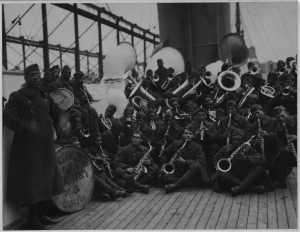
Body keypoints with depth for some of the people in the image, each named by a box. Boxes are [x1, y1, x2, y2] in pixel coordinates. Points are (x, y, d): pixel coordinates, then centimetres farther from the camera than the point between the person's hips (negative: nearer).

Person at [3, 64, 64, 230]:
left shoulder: (45, 96, 14)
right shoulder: (17, 96, -5)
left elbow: (57, 114, 16)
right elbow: (7, 117, -17)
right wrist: (26, 128, -25)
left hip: (46, 144, 7)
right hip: (28, 145, -7)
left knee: (46, 179, 12)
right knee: (30, 181, 0)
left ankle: (42, 214, 27)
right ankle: (33, 219, 13)